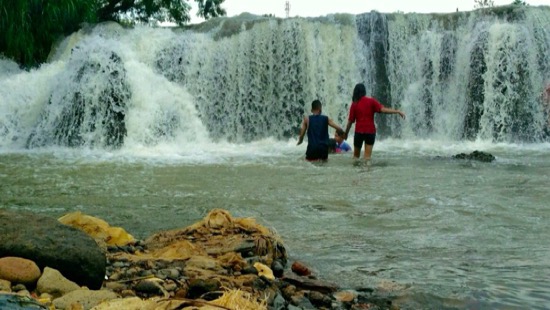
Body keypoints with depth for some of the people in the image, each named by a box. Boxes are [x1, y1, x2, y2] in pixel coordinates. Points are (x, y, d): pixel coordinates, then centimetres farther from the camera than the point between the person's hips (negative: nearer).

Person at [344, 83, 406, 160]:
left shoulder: (354, 104, 1)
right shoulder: (371, 101, -1)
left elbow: (350, 121, 1)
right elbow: (382, 109, -14)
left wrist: (346, 133, 12)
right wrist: (397, 111, -14)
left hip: (359, 131, 1)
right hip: (370, 131, -1)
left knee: (356, 155, 14)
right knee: (367, 156, 1)